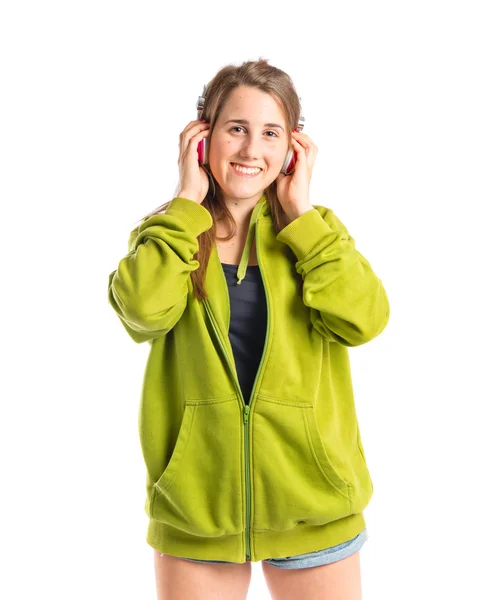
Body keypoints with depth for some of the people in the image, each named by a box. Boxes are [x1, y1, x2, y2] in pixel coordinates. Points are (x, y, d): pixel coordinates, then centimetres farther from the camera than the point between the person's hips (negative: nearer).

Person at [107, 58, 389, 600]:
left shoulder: (315, 229, 3)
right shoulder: (169, 231, 1)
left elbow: (363, 320, -15)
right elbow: (144, 311, -20)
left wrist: (301, 211, -11)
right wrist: (187, 203, -13)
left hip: (311, 501, 1)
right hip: (195, 502, 0)